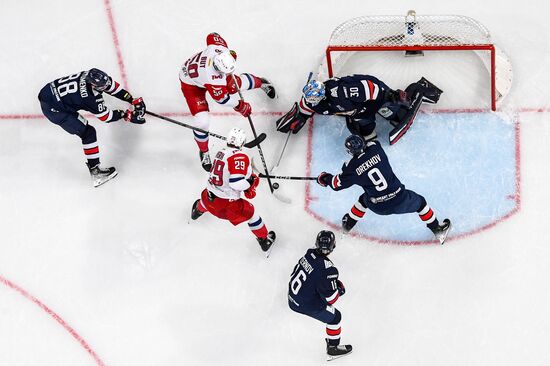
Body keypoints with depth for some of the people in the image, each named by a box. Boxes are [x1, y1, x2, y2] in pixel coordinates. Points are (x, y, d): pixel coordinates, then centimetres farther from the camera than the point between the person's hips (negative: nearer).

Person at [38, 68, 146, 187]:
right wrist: (126, 115, -6)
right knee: (88, 133, -7)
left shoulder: (91, 76, -9)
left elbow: (114, 87, 5)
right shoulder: (91, 99, -28)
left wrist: (133, 100, 3)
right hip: (52, 109, -8)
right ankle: (95, 171, -4)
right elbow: (106, 117, -13)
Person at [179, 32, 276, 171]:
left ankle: (260, 83, 51)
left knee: (240, 83, 15)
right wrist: (240, 106, -12)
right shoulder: (213, 79, -45)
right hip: (191, 83, -6)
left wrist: (230, 53, 1)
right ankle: (204, 152, 18)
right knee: (202, 122, -10)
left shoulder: (220, 48, -33)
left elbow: (212, 36, -8)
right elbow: (221, 98, -27)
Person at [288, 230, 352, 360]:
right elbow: (330, 298, -25)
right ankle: (333, 348, 22)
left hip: (292, 296, 7)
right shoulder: (327, 269, -31)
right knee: (335, 317, 10)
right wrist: (340, 289, -2)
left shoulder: (310, 253, -9)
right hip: (307, 305, -7)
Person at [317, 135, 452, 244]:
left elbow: (338, 184, 4)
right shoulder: (375, 149, -9)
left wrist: (324, 179, 24)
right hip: (400, 200, -1)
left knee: (364, 199, 35)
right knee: (420, 202, 28)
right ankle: (437, 230, 37)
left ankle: (349, 223, 52)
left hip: (378, 207, 1)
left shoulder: (352, 168, -12)